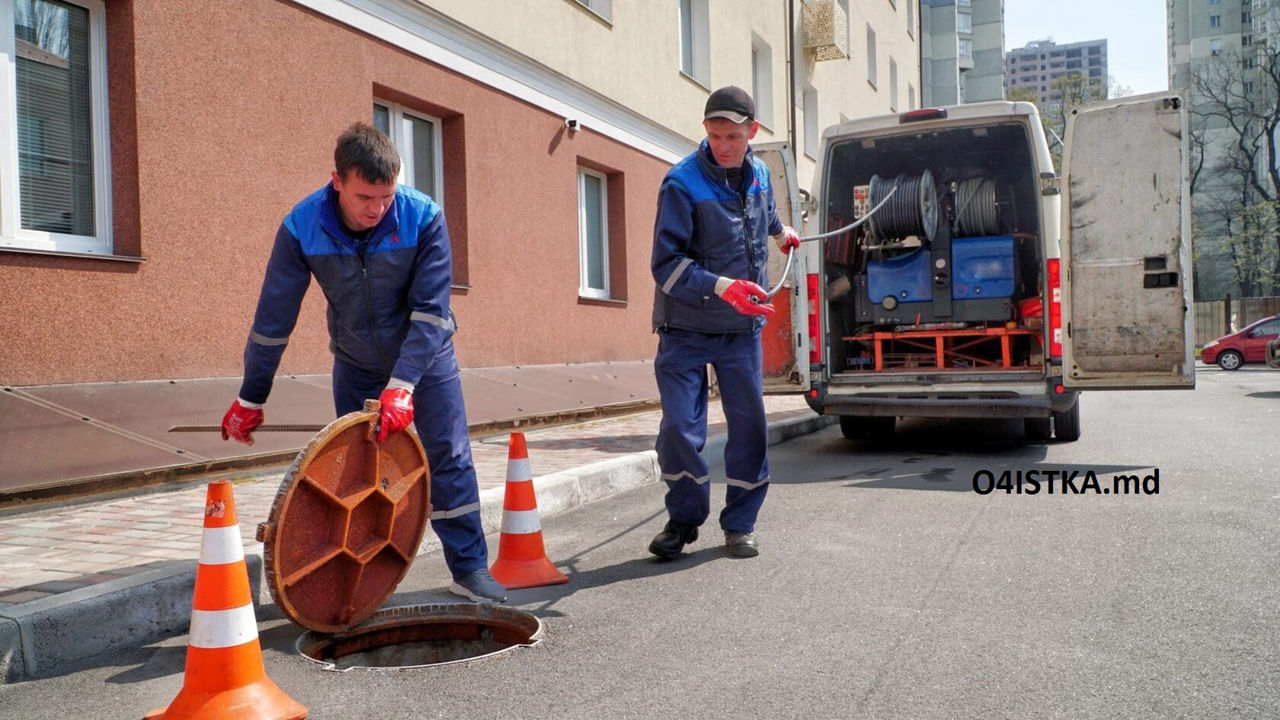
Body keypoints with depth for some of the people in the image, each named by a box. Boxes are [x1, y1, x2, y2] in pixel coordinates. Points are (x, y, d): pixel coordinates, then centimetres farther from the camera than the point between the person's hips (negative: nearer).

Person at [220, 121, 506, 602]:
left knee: (450, 458, -3)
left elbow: (430, 311, -24)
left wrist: (402, 385, -33)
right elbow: (273, 318, -13)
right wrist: (250, 400, -7)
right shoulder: (301, 229, -22)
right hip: (355, 365, 1)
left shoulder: (423, 218, -26)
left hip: (425, 356, -1)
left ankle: (470, 568, 8)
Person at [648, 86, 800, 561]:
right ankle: (683, 520, 15)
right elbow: (667, 264, -19)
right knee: (680, 428, -8)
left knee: (749, 427, 5)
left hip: (743, 329, 5)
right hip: (685, 330, -4)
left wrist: (781, 230, 48)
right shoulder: (682, 183, -15)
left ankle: (740, 524, 21)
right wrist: (722, 287, -31)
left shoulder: (760, 174, 5)